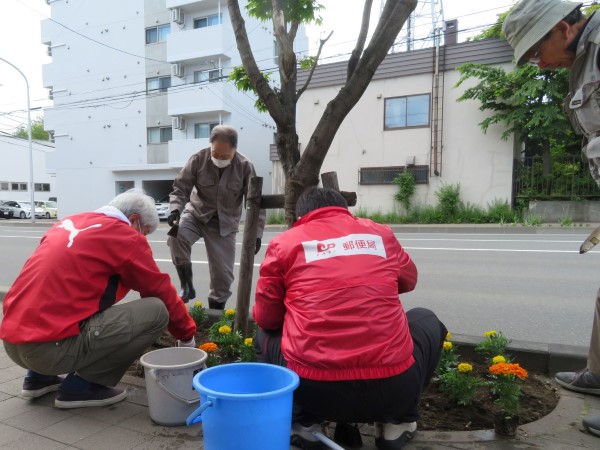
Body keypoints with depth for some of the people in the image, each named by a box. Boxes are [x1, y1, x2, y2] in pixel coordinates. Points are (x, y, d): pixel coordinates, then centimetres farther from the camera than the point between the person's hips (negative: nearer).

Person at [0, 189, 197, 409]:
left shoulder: (68, 223, 17)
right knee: (157, 311, -7)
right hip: (50, 346, -9)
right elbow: (162, 292, 4)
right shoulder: (125, 237, -5)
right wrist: (187, 336, 20)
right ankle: (82, 386, 1)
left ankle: (39, 377, 23)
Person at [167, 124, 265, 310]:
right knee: (176, 236, -31)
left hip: (225, 224, 0)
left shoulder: (245, 166, -14)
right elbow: (180, 188, -9)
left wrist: (256, 232, -13)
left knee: (223, 274, 0)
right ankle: (187, 286, -13)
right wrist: (175, 210, -28)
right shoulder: (198, 159, -15)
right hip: (196, 214, 0)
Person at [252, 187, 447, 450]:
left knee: (265, 337, 30)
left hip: (313, 391, 0)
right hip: (392, 388, 1)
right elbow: (409, 280, 30)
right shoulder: (381, 234, 12)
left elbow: (265, 318, 12)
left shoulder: (284, 243, 6)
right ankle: (397, 423, 23)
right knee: (426, 321, 31)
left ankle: (303, 424, 15)